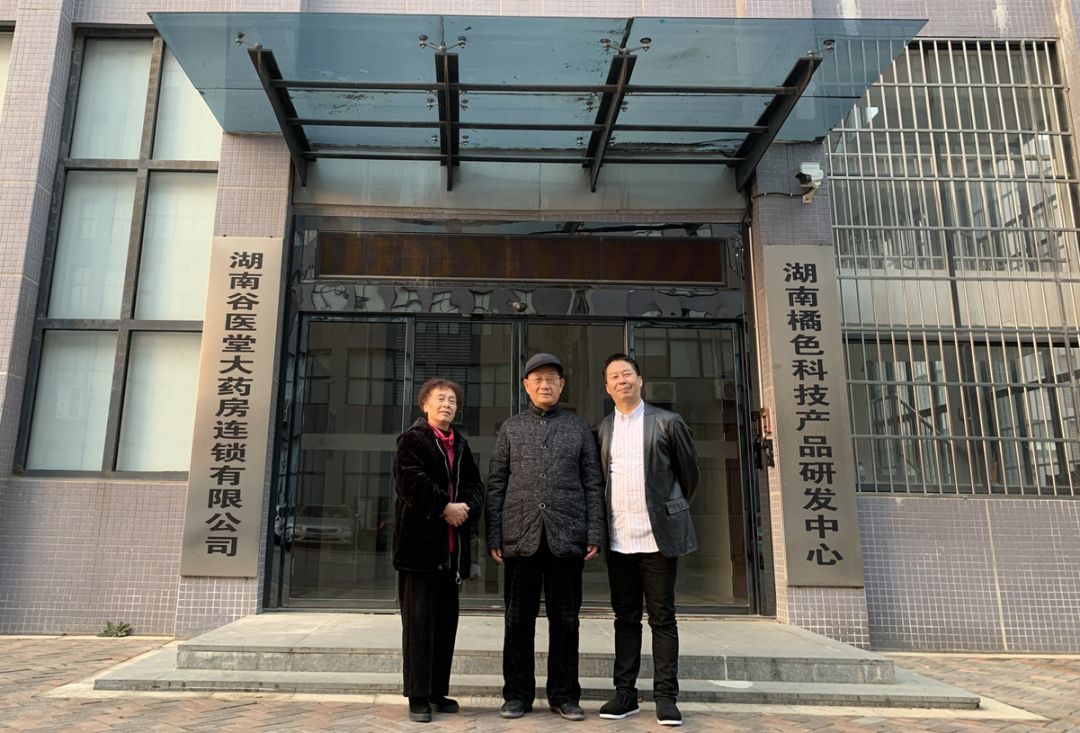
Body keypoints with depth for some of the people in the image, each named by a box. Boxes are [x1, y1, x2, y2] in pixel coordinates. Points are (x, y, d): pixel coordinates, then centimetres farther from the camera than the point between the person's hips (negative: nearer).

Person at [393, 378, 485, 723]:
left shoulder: (461, 445, 18)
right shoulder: (412, 439, -1)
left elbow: (475, 485, 13)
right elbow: (410, 481, -14)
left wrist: (467, 508, -8)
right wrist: (445, 507, -16)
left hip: (452, 547, 6)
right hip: (420, 542, -6)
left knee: (446, 622, 11)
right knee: (419, 621, -2)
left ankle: (438, 691, 21)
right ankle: (418, 696, 6)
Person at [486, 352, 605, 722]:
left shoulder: (579, 428, 10)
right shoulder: (510, 428, 11)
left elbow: (593, 484, 7)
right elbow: (496, 484, 7)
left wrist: (594, 533, -2)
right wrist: (494, 536, 0)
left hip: (566, 536, 0)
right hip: (521, 536, 0)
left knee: (565, 619, 6)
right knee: (519, 619, 7)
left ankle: (564, 694, 18)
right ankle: (517, 693, 18)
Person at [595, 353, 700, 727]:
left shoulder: (667, 422, 0)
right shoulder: (602, 430, 8)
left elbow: (689, 471, 8)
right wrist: (599, 528, 13)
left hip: (659, 536, -3)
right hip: (619, 539, 3)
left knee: (662, 618, 3)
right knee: (625, 618, 10)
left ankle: (666, 695, 11)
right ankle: (625, 693, 18)